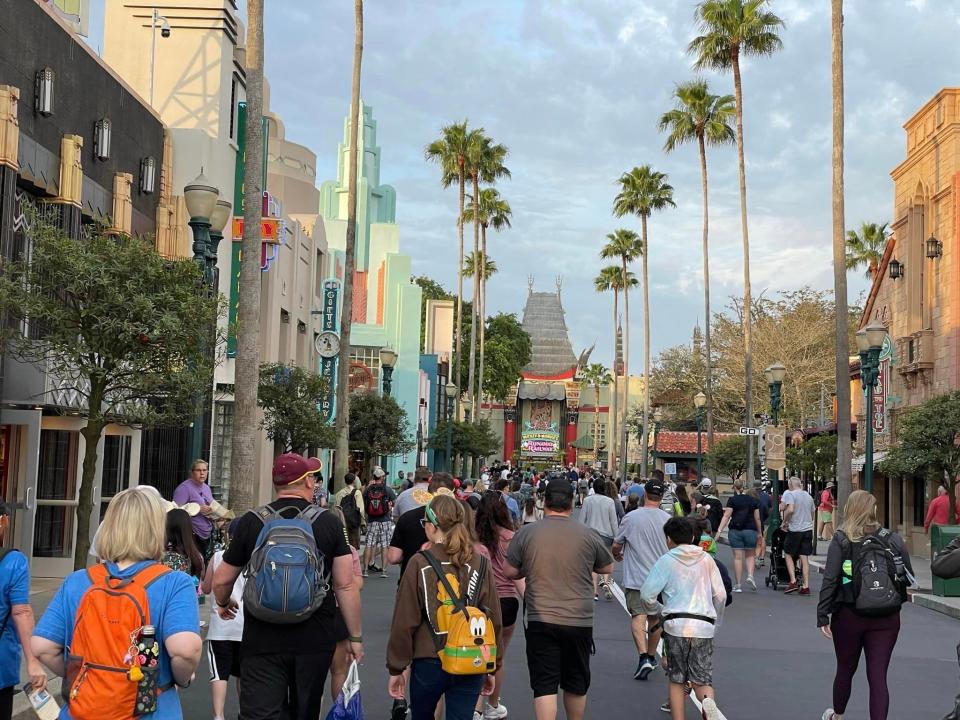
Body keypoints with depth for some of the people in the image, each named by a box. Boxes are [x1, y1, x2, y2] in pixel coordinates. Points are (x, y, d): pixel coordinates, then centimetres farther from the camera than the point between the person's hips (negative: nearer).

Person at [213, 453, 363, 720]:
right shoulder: (329, 522, -4)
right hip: (315, 640, 1)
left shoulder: (251, 522, -2)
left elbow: (221, 581, 6)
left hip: (262, 640, -1)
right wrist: (355, 637, 5)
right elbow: (346, 585, -6)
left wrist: (223, 604, 28)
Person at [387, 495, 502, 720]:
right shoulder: (480, 564, -1)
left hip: (428, 664, -1)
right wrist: (492, 667, 13)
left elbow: (404, 622, -7)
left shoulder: (419, 564, -9)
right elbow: (494, 620, 2)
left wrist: (396, 668, 3)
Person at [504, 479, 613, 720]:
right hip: (580, 622, 1)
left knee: (544, 685, 1)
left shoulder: (526, 533, -6)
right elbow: (608, 567, 10)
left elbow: (510, 571, 1)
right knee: (576, 684, 18)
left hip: (541, 621, -1)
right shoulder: (587, 535, -3)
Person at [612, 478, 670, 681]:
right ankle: (652, 656, 29)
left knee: (638, 616, -6)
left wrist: (618, 555, 23)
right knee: (656, 618, 16)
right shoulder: (668, 520, -3)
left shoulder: (631, 518, -9)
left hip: (636, 578, -3)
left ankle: (644, 657, -23)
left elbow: (616, 546, 0)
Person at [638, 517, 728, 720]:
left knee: (676, 680, 10)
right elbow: (720, 595, 12)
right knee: (702, 680, 7)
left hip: (676, 625, -2)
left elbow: (646, 595, -5)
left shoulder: (666, 561, 2)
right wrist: (715, 621, 26)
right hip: (704, 627, 2)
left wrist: (658, 611, 15)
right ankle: (709, 702, -24)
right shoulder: (706, 559, 12)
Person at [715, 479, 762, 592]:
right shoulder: (753, 500, 7)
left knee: (737, 557, 1)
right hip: (750, 530, 2)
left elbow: (727, 516, -9)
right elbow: (757, 518, 9)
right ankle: (750, 575, -6)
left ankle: (738, 584, 3)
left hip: (735, 531, -2)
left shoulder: (732, 500, -2)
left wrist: (719, 530, -10)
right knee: (750, 555, 16)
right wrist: (759, 532, 19)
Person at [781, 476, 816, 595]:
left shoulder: (789, 494, -7)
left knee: (788, 555, 9)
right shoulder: (808, 496, 14)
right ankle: (805, 586, 2)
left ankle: (793, 582, -1)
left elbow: (790, 509, -22)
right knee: (805, 558, 5)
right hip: (808, 529, 6)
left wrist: (785, 521, -9)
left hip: (795, 530, -5)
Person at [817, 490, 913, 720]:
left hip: (849, 616, 0)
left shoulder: (841, 540, -7)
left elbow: (830, 580, -12)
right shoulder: (893, 539, -2)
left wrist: (822, 615, -9)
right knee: (878, 676, 3)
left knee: (845, 669, 19)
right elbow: (909, 577, -2)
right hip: (886, 619, 0)